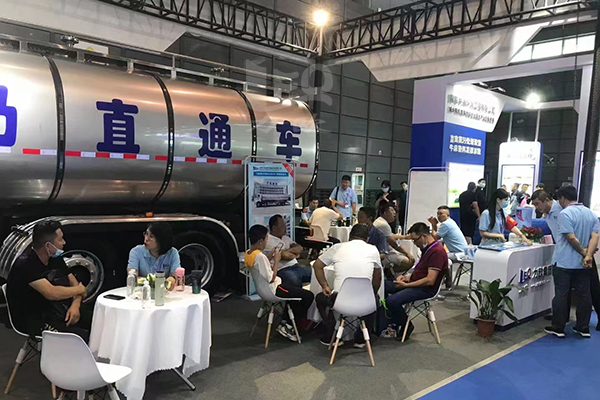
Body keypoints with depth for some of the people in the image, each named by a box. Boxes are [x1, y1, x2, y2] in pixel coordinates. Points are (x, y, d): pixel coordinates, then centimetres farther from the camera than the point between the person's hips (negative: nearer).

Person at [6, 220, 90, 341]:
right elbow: (51, 293, -28)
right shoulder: (25, 264, -19)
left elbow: (74, 282, 8)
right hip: (33, 320, -7)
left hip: (57, 312, 7)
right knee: (81, 336, -27)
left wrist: (76, 304, -12)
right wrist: (80, 290, -12)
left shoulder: (55, 258, 6)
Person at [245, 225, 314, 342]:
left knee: (297, 288, 29)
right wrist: (276, 261, -17)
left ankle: (285, 320, 23)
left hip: (263, 287, 10)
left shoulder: (248, 254, 1)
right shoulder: (260, 256, -28)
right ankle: (287, 326, 3)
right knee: (308, 296, -6)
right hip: (274, 289, -10)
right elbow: (271, 278, -25)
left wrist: (270, 257, 5)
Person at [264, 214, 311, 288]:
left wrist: (288, 250, -6)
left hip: (296, 266, 9)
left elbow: (300, 248, 12)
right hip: (282, 270, -9)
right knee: (295, 281, -40)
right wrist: (295, 255, 5)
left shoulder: (285, 237, 21)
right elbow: (285, 255, -16)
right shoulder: (269, 240, -7)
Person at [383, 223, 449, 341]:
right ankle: (392, 322, 9)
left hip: (426, 289, -10)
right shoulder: (427, 248, 13)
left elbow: (430, 280, -25)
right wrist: (408, 277, 6)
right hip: (415, 283, 11)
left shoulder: (437, 251, -19)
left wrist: (407, 285, -19)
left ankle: (406, 325, -1)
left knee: (392, 300, -28)